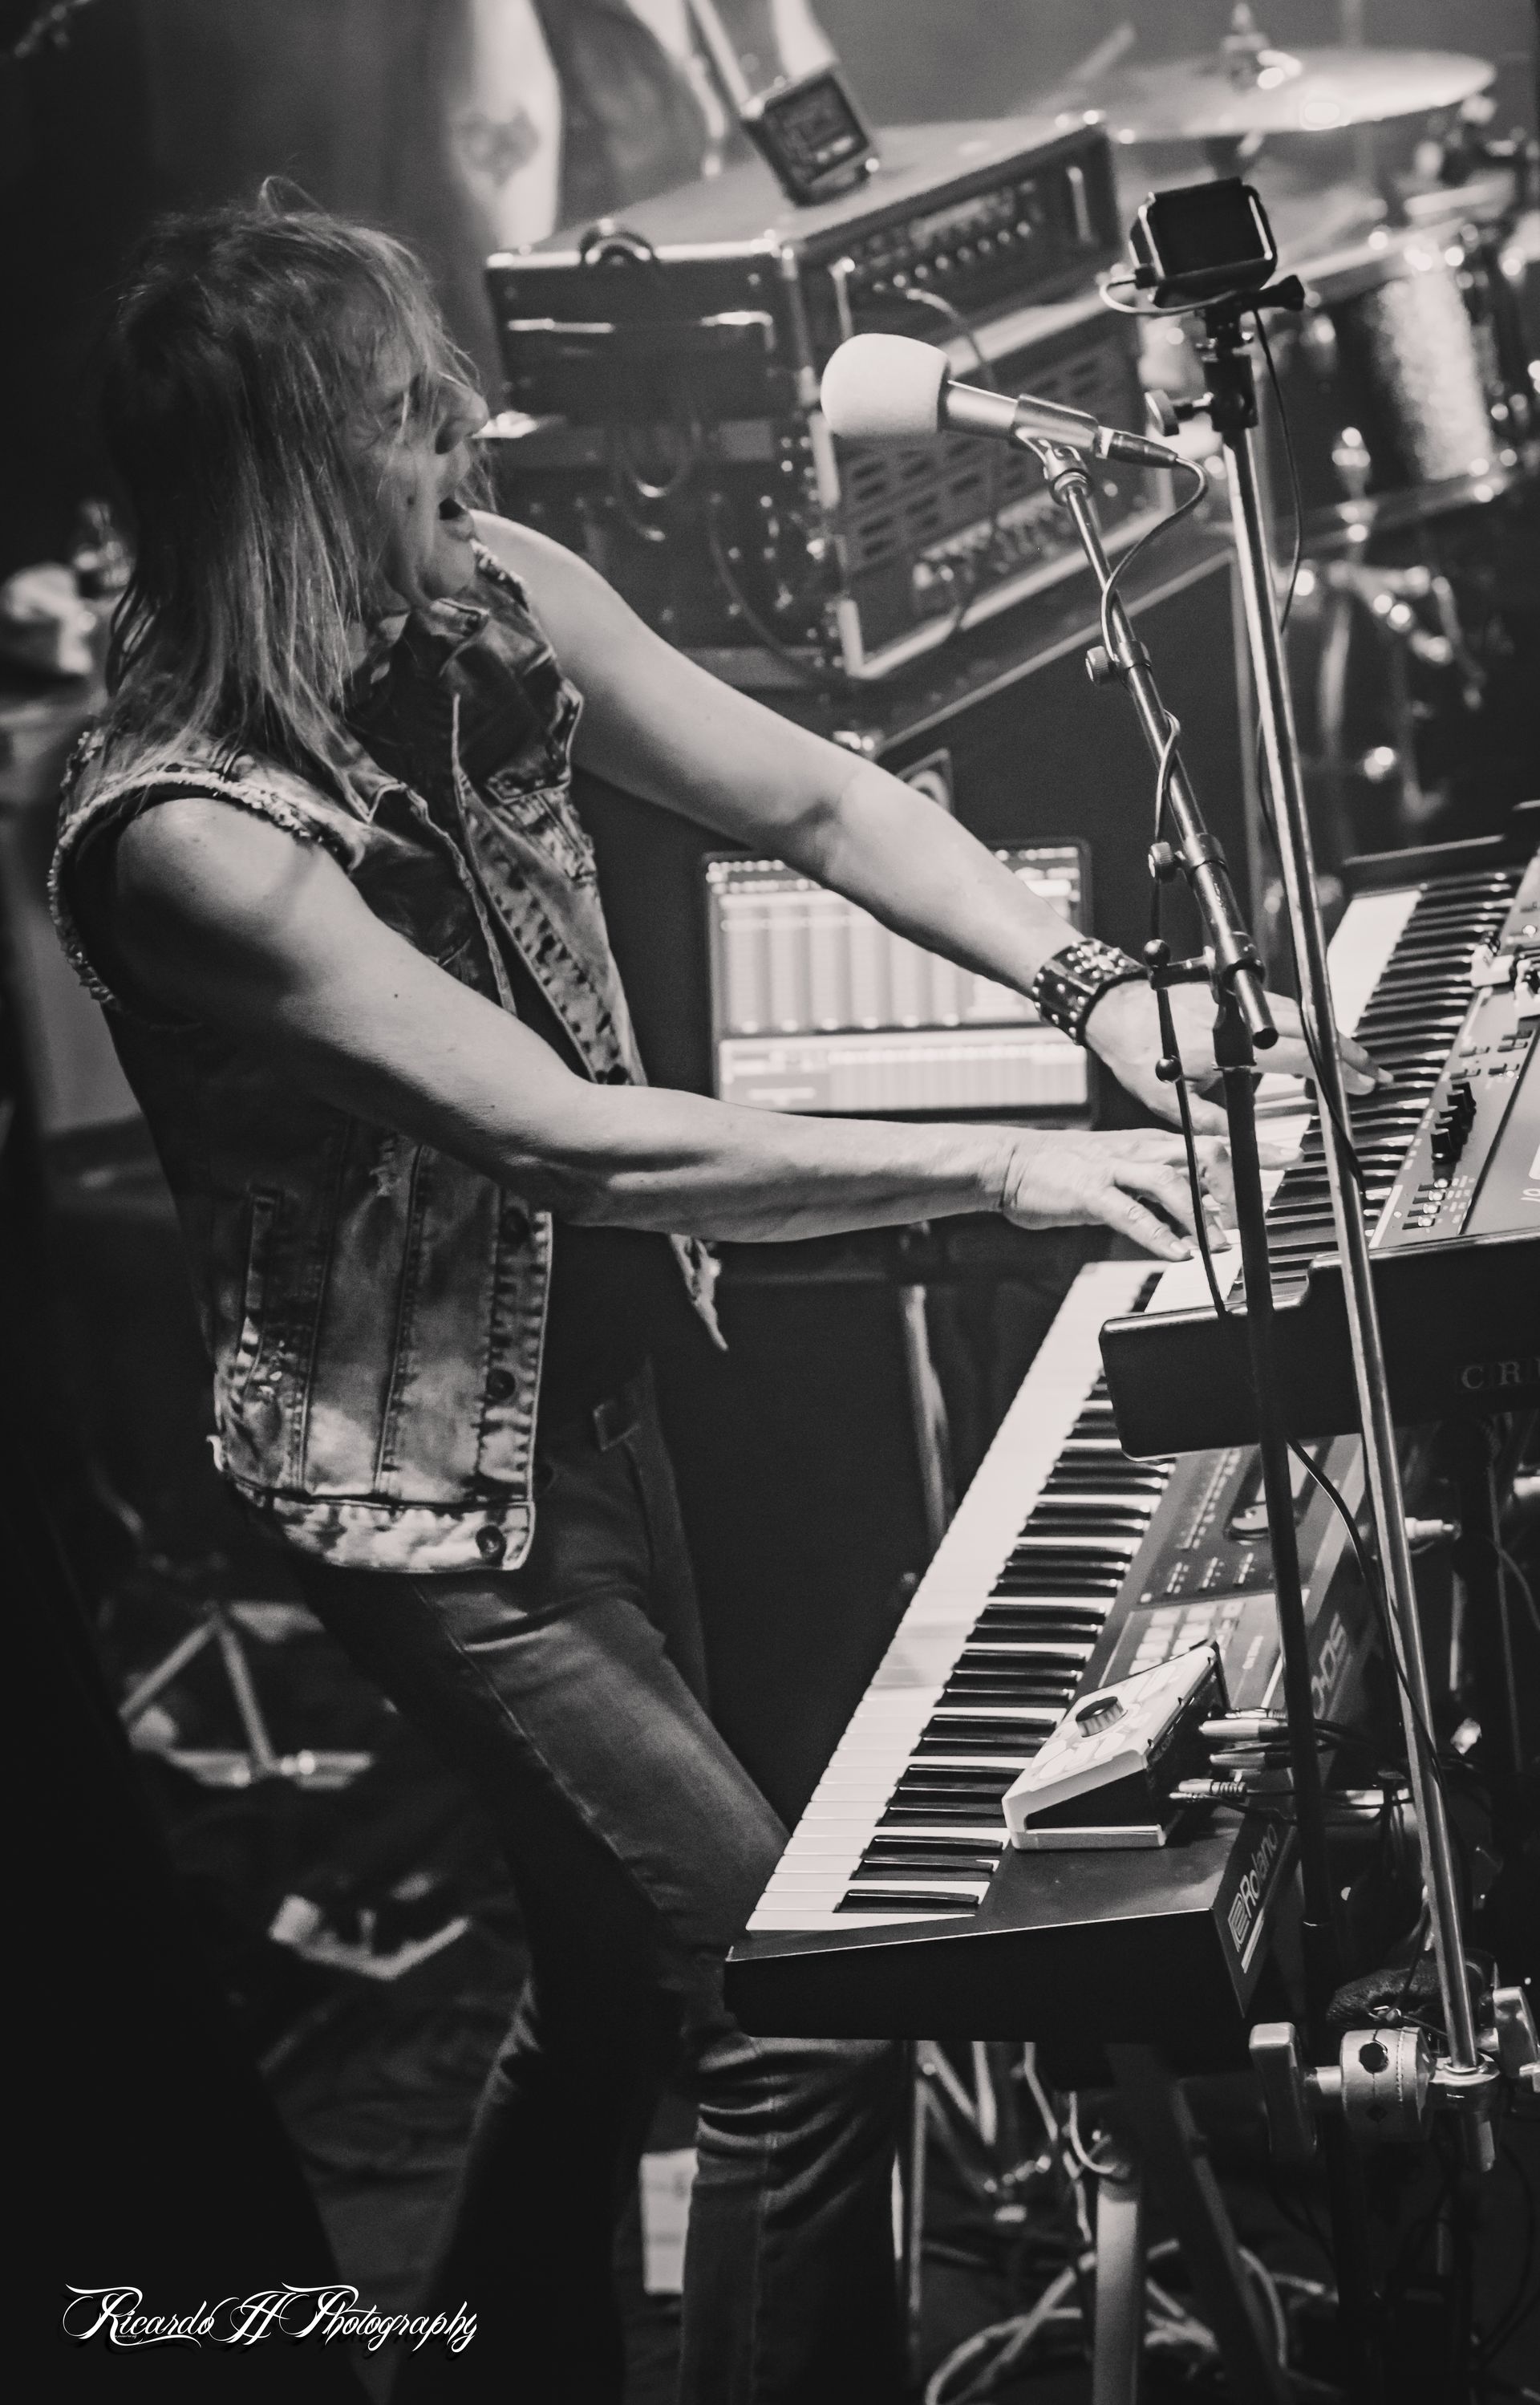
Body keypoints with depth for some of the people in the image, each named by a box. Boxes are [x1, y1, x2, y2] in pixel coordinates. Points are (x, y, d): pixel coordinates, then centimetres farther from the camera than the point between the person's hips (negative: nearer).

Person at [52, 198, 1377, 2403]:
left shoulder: (493, 604, -6)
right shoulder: (184, 832, -28)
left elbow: (813, 803, 3)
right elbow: (565, 1142, -32)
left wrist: (1098, 995, -10)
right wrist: (998, 1172, -31)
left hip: (590, 1391, 8)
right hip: (428, 1484, -8)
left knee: (624, 1972, 23)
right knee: (801, 2014, -10)